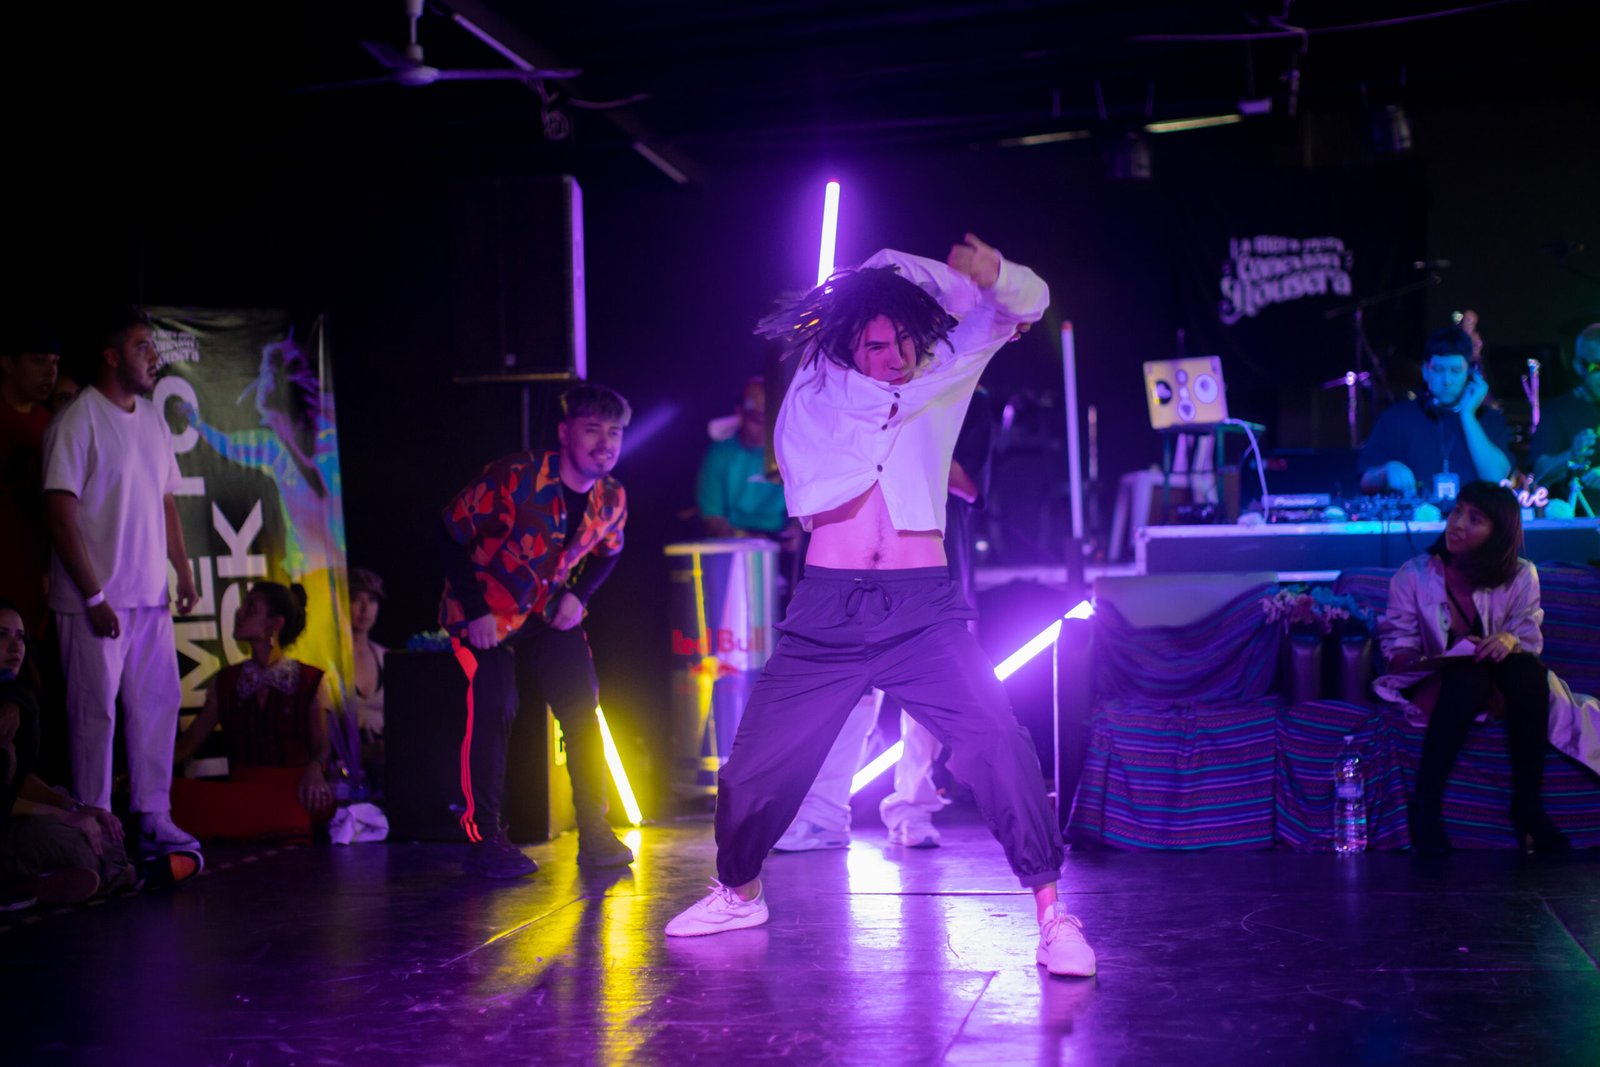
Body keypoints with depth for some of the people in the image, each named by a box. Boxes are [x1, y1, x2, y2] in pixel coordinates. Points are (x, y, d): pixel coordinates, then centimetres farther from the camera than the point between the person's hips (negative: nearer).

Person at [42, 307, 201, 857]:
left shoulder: (152, 419, 13)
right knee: (95, 712, -1)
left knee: (159, 703, 8)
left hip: (150, 596, 7)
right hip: (95, 600, -7)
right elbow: (60, 512, -13)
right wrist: (94, 596, -16)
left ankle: (154, 818, 17)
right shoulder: (78, 419, -10)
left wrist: (184, 572, 12)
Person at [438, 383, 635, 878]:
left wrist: (577, 596, -8)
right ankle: (483, 839, -8)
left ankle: (595, 834, 4)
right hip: (483, 611, -5)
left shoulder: (611, 498, -10)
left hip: (546, 610, 5)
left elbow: (607, 552, 11)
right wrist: (476, 613, -24)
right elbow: (450, 536, -20)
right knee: (492, 709, -18)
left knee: (581, 706, -5)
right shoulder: (514, 478, -28)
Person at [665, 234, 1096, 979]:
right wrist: (894, 419, -8)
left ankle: (1052, 911, -12)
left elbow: (1028, 304, 5)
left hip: (923, 608, -1)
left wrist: (991, 274, -16)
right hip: (828, 612, 1)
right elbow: (819, 501, -9)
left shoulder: (938, 367, 6)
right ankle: (738, 891, 34)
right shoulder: (811, 393, 4)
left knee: (996, 740, -21)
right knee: (758, 757, 8)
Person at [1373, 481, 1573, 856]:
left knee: (1528, 668, -32)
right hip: (1434, 685, -2)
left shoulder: (1520, 577, 3)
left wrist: (1512, 639, -24)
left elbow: (1531, 638, 0)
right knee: (1469, 675, -37)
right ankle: (1426, 804, -30)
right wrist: (1422, 661, -26)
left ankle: (1527, 805, -27)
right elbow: (1396, 645, -3)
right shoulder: (1415, 575, -1)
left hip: (1500, 685, 2)